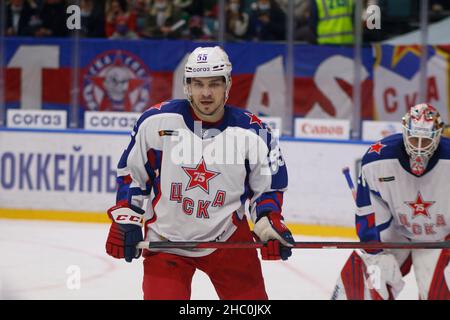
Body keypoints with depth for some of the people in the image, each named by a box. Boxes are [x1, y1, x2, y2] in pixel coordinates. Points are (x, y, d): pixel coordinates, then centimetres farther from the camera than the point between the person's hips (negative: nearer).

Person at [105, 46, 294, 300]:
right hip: (165, 239, -1)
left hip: (228, 239, 1)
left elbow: (268, 186, 6)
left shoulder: (253, 133, -7)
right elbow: (131, 173, 4)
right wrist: (126, 219, -1)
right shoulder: (157, 122, -9)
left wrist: (269, 223, -11)